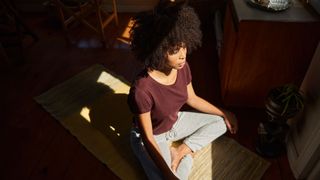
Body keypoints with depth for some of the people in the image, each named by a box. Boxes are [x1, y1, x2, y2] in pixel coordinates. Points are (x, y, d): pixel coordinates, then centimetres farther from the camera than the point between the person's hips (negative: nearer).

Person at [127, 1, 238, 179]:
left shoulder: (182, 67, -18)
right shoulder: (142, 89, -38)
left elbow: (192, 98, 2)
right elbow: (147, 137, -26)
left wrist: (224, 114, 9)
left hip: (175, 122, 6)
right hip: (153, 136, -6)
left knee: (220, 123, 9)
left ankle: (181, 151, 3)